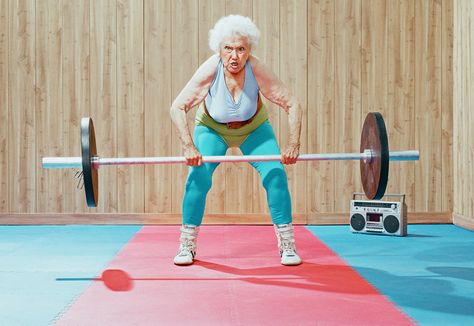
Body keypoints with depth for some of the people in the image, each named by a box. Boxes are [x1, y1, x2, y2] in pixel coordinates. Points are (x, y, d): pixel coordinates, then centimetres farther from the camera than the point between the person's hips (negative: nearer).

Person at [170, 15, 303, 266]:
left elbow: (292, 105, -24)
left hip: (254, 128, 1)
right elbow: (177, 107, -28)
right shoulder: (209, 71, -32)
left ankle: (287, 245, -1)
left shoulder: (258, 71, -31)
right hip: (212, 128, 0)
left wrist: (293, 145, -33)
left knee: (275, 175, -16)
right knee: (198, 177, -19)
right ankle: (186, 246, -2)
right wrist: (189, 147, -37)